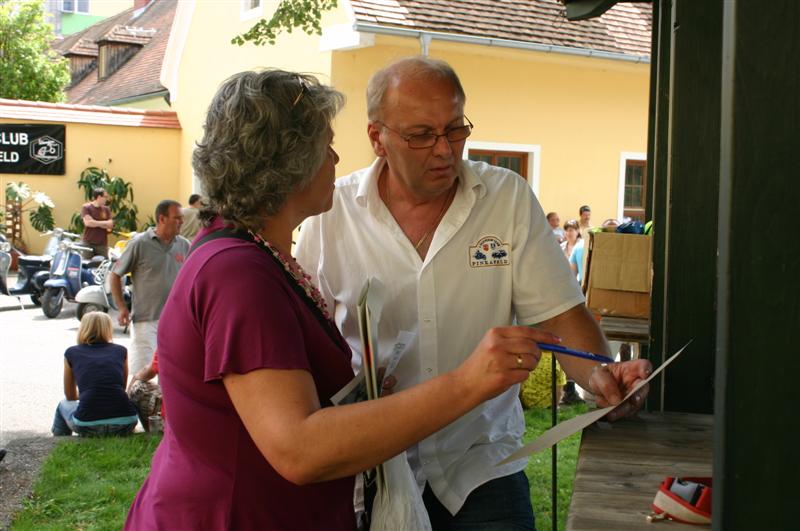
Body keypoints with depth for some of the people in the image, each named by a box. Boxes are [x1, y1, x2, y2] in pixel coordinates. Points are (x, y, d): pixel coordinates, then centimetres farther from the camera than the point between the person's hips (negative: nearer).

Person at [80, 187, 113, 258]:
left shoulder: (106, 209, 8)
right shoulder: (86, 208, -3)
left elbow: (110, 225, 0)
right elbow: (88, 222, -15)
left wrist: (95, 223, -11)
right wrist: (104, 223, -6)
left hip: (102, 244, 3)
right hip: (88, 243, -3)